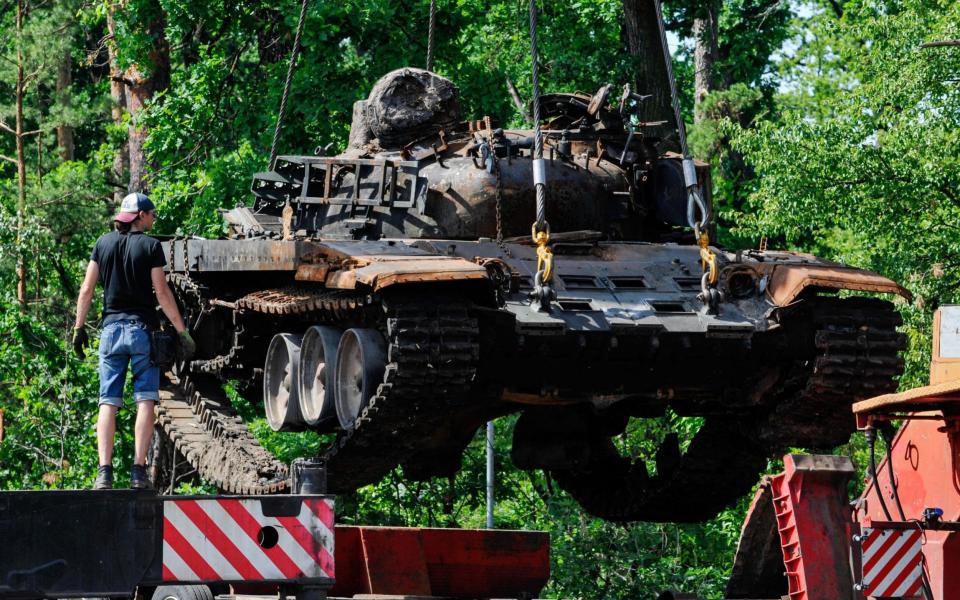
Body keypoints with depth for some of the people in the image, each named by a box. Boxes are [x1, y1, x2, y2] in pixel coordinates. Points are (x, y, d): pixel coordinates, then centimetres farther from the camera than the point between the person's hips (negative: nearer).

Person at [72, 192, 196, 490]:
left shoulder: (104, 243, 7)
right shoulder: (150, 246, -4)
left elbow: (87, 290, 5)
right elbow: (162, 292, -7)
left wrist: (79, 328, 13)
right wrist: (182, 332, -4)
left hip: (111, 328, 3)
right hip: (142, 328, -3)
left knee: (108, 403, 1)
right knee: (145, 401, 1)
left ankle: (104, 471, -10)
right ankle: (138, 471, -7)